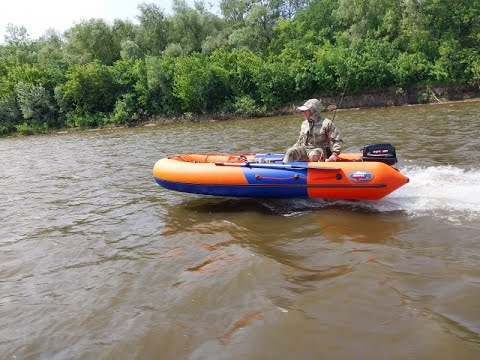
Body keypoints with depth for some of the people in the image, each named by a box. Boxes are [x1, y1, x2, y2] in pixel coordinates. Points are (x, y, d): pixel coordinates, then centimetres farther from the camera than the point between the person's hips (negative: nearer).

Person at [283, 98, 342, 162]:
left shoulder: (326, 123, -5)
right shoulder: (304, 124, 14)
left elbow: (337, 140, -6)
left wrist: (334, 154, -17)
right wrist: (294, 149, 12)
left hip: (319, 149, -5)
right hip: (304, 148, 5)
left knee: (313, 155, -40)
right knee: (289, 152, -21)